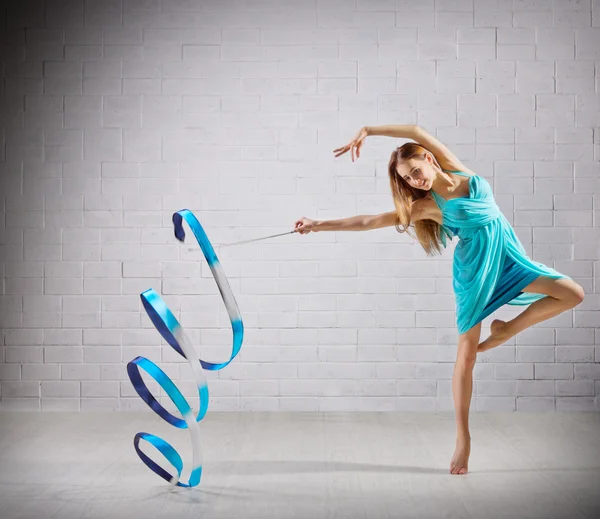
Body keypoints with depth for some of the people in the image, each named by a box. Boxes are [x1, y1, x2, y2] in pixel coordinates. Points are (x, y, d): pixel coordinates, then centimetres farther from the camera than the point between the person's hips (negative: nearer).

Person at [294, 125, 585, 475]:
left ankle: (506, 330, 7)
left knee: (573, 295, -8)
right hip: (473, 266, -4)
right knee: (466, 352, -6)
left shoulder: (457, 169, 1)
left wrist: (368, 130, -6)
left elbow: (418, 131, -6)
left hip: (506, 257, 4)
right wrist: (319, 225, -7)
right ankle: (463, 440, 1)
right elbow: (370, 222, -6)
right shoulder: (426, 205, -6)